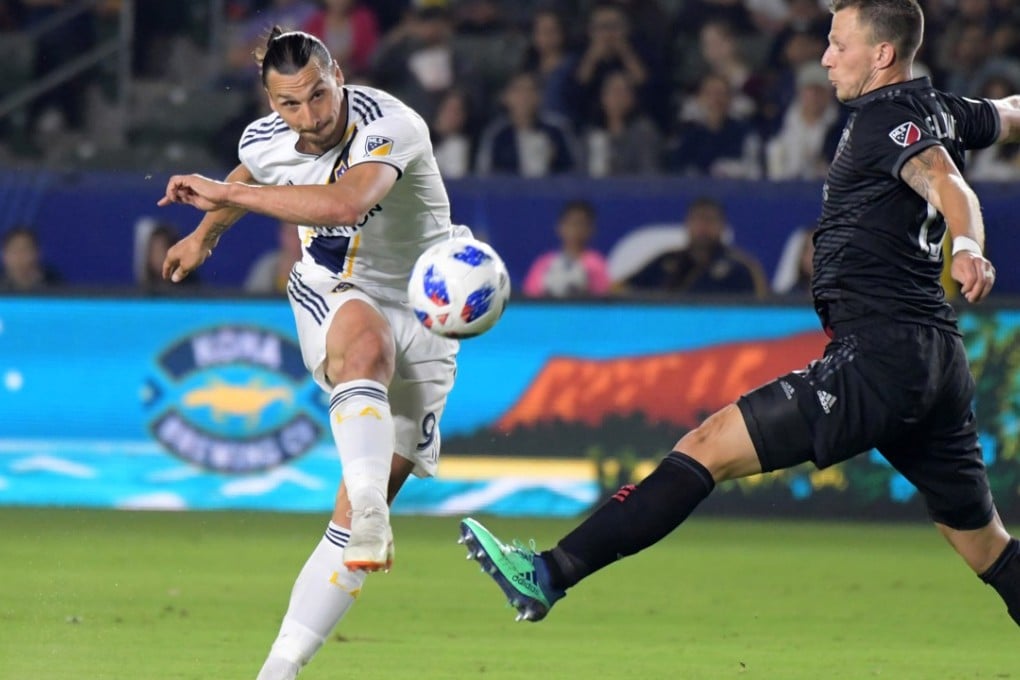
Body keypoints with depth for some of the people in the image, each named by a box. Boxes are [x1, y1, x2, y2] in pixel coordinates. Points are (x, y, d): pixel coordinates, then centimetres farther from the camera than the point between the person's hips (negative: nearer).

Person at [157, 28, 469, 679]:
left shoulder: (393, 127, -26)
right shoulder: (264, 140, -6)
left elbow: (344, 204, -46)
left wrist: (225, 193, -40)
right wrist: (205, 234, 39)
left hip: (419, 319, -2)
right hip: (329, 297, 2)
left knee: (354, 513, -8)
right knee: (368, 342, -39)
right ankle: (371, 513, -58)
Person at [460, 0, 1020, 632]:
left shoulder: (888, 117, -8)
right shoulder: (944, 111, 16)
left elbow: (945, 182, -28)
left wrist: (967, 247, -48)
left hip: (880, 355, -9)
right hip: (939, 362, 9)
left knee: (709, 447, -12)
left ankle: (551, 575, -17)